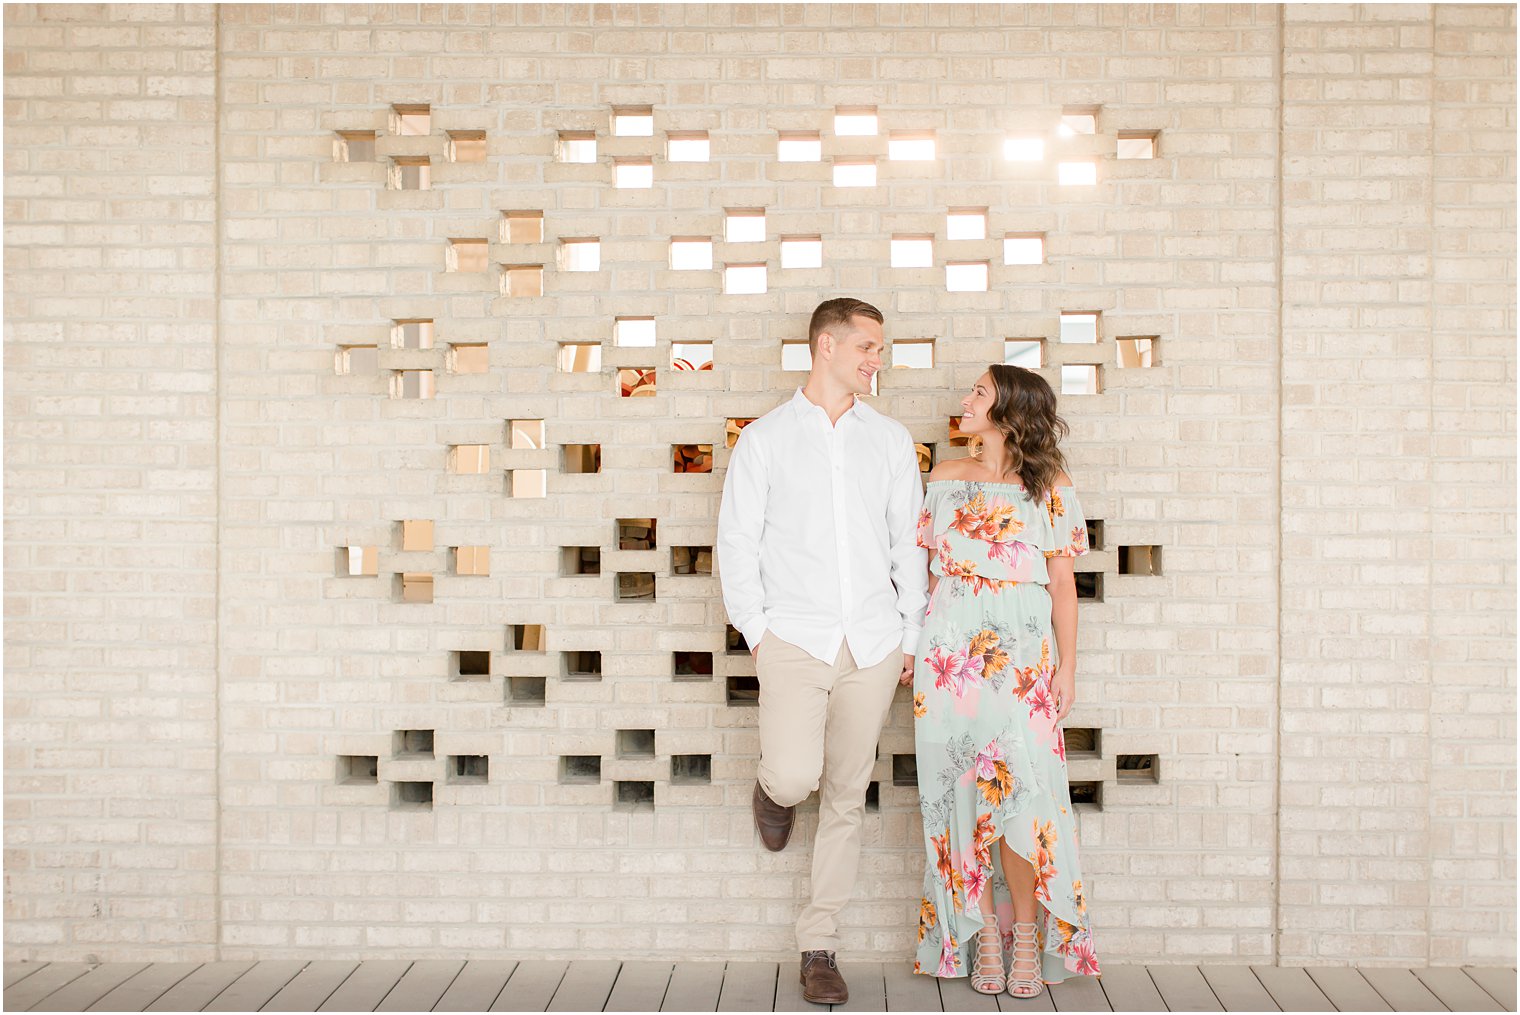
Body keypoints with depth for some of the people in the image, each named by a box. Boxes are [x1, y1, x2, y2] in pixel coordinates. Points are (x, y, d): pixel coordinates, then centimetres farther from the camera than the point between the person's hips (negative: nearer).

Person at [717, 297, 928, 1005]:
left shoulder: (891, 440, 12)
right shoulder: (766, 438, 5)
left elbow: (909, 542, 13)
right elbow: (736, 541, 3)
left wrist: (912, 634, 7)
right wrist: (756, 629, -4)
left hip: (873, 644, 3)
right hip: (795, 638, -2)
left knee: (846, 796, 5)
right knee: (795, 774, -19)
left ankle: (818, 948, 16)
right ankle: (775, 791, 20)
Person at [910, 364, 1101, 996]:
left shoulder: (1050, 488, 2)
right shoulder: (946, 480, 11)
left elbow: (1062, 584, 3)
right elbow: (930, 570, 14)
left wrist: (1067, 666, -1)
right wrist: (911, 646, 9)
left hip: (1021, 655, -3)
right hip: (949, 653, 3)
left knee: (1019, 790, -9)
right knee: (961, 790, 2)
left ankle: (1027, 932, 6)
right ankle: (984, 930, 13)